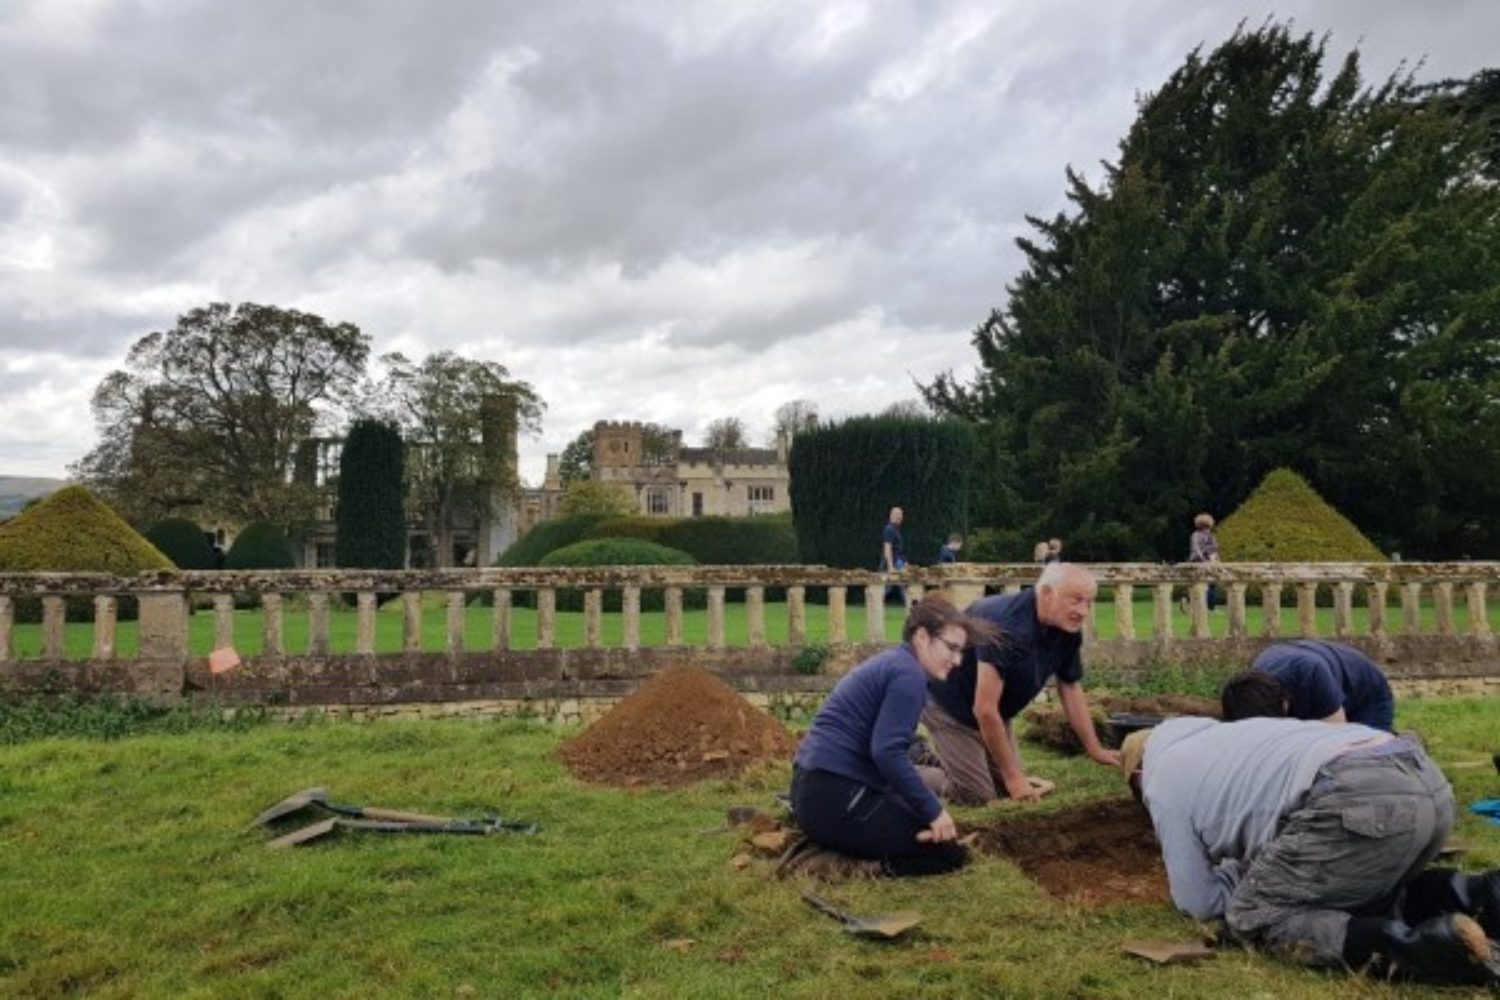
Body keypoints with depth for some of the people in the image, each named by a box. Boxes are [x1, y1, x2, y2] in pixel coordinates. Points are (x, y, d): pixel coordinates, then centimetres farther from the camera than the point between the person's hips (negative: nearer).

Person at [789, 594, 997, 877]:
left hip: (813, 788, 10)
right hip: (834, 798, -10)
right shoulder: (909, 674, -11)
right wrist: (934, 811, -16)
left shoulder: (891, 662, 19)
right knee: (948, 850, -4)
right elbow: (887, 752, -23)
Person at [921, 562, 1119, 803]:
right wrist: (1014, 777, -28)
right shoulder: (1007, 626, -37)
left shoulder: (1068, 630, -11)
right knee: (978, 795, -12)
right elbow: (984, 709, -35)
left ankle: (938, 757, 27)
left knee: (1006, 788, 8)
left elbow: (1070, 689, 6)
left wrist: (1096, 750, 5)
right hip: (947, 704, -8)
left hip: (992, 712, 8)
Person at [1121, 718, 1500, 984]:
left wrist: (1240, 870, 30)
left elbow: (1200, 903, 13)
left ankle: (1409, 944, -16)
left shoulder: (1162, 784, 13)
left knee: (1252, 916, 6)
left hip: (1362, 803, -9)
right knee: (1353, 888, 32)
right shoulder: (1217, 739, 36)